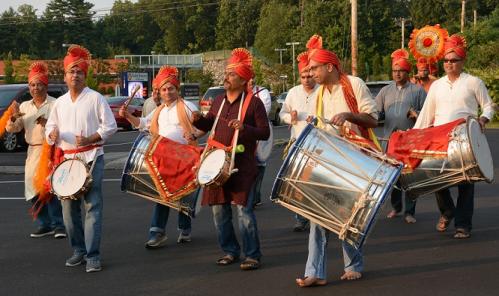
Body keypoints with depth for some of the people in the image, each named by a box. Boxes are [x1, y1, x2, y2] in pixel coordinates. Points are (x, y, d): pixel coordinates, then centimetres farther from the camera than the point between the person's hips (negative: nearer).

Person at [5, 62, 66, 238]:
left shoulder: (55, 104, -2)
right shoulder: (24, 106, 15)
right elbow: (11, 129, 12)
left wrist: (48, 124, -22)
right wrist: (14, 117, -8)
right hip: (33, 151, 6)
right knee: (33, 189, 5)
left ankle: (58, 224, -5)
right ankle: (44, 224, 15)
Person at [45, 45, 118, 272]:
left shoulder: (95, 98, -2)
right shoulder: (60, 102, 13)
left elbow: (110, 126, -4)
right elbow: (50, 128, 18)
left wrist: (89, 139, -17)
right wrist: (52, 134, -6)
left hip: (91, 159, -5)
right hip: (67, 160, 5)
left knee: (92, 206, -9)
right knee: (69, 207, 8)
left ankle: (93, 255, -8)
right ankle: (78, 250, 21)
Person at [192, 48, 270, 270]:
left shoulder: (253, 102, -6)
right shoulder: (219, 101, 12)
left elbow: (265, 133, -9)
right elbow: (208, 125, 24)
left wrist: (243, 128, -24)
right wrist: (198, 120, 2)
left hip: (242, 166, -6)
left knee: (243, 210, -7)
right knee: (219, 210, 10)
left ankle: (252, 256, 5)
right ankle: (230, 251, 25)